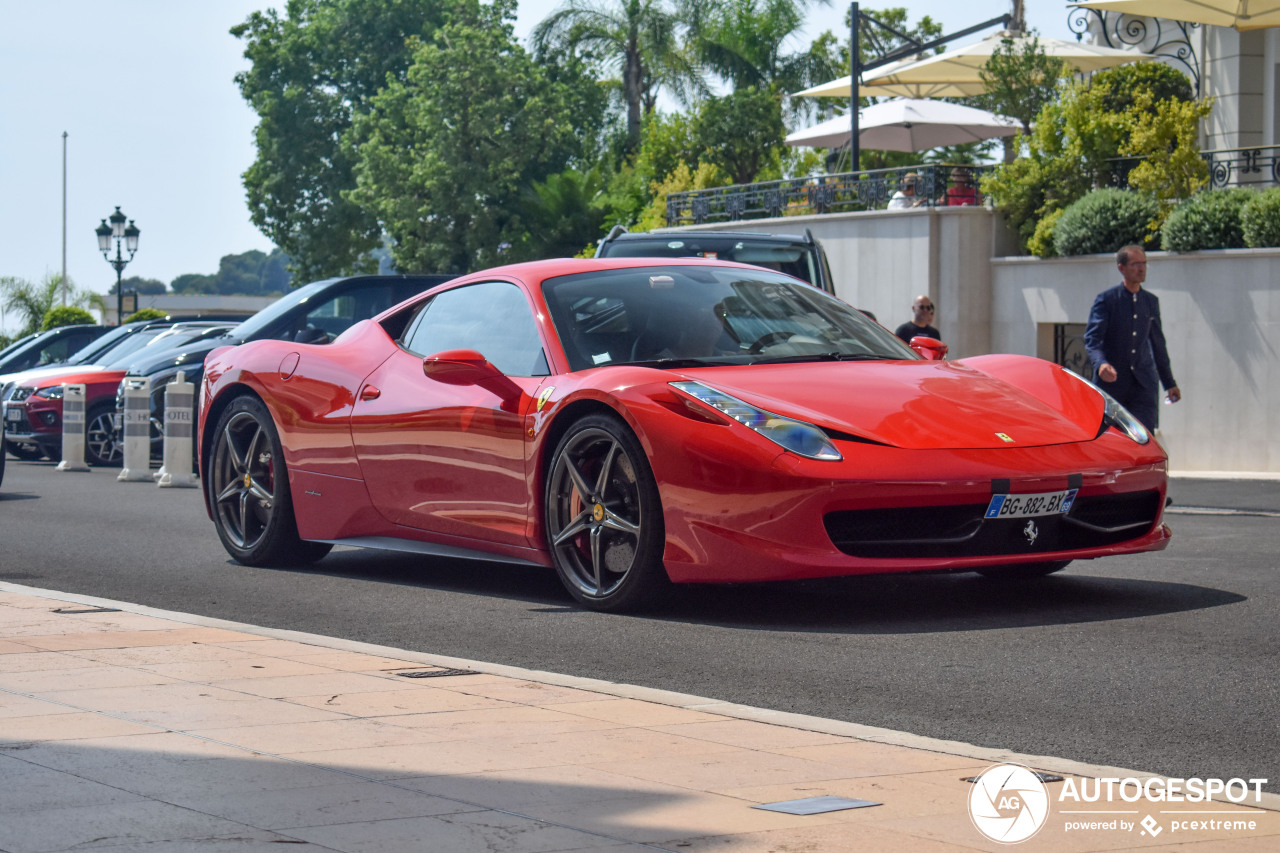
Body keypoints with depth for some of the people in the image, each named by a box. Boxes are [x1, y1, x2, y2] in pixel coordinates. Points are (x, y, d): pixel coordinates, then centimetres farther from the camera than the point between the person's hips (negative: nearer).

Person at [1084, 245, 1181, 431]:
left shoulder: (1151, 301, 11)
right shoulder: (1106, 299, -4)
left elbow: (1158, 344, 19)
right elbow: (1092, 338, -13)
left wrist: (1169, 383, 20)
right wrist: (1100, 363, -34)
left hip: (1143, 384, 3)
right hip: (1110, 382, -3)